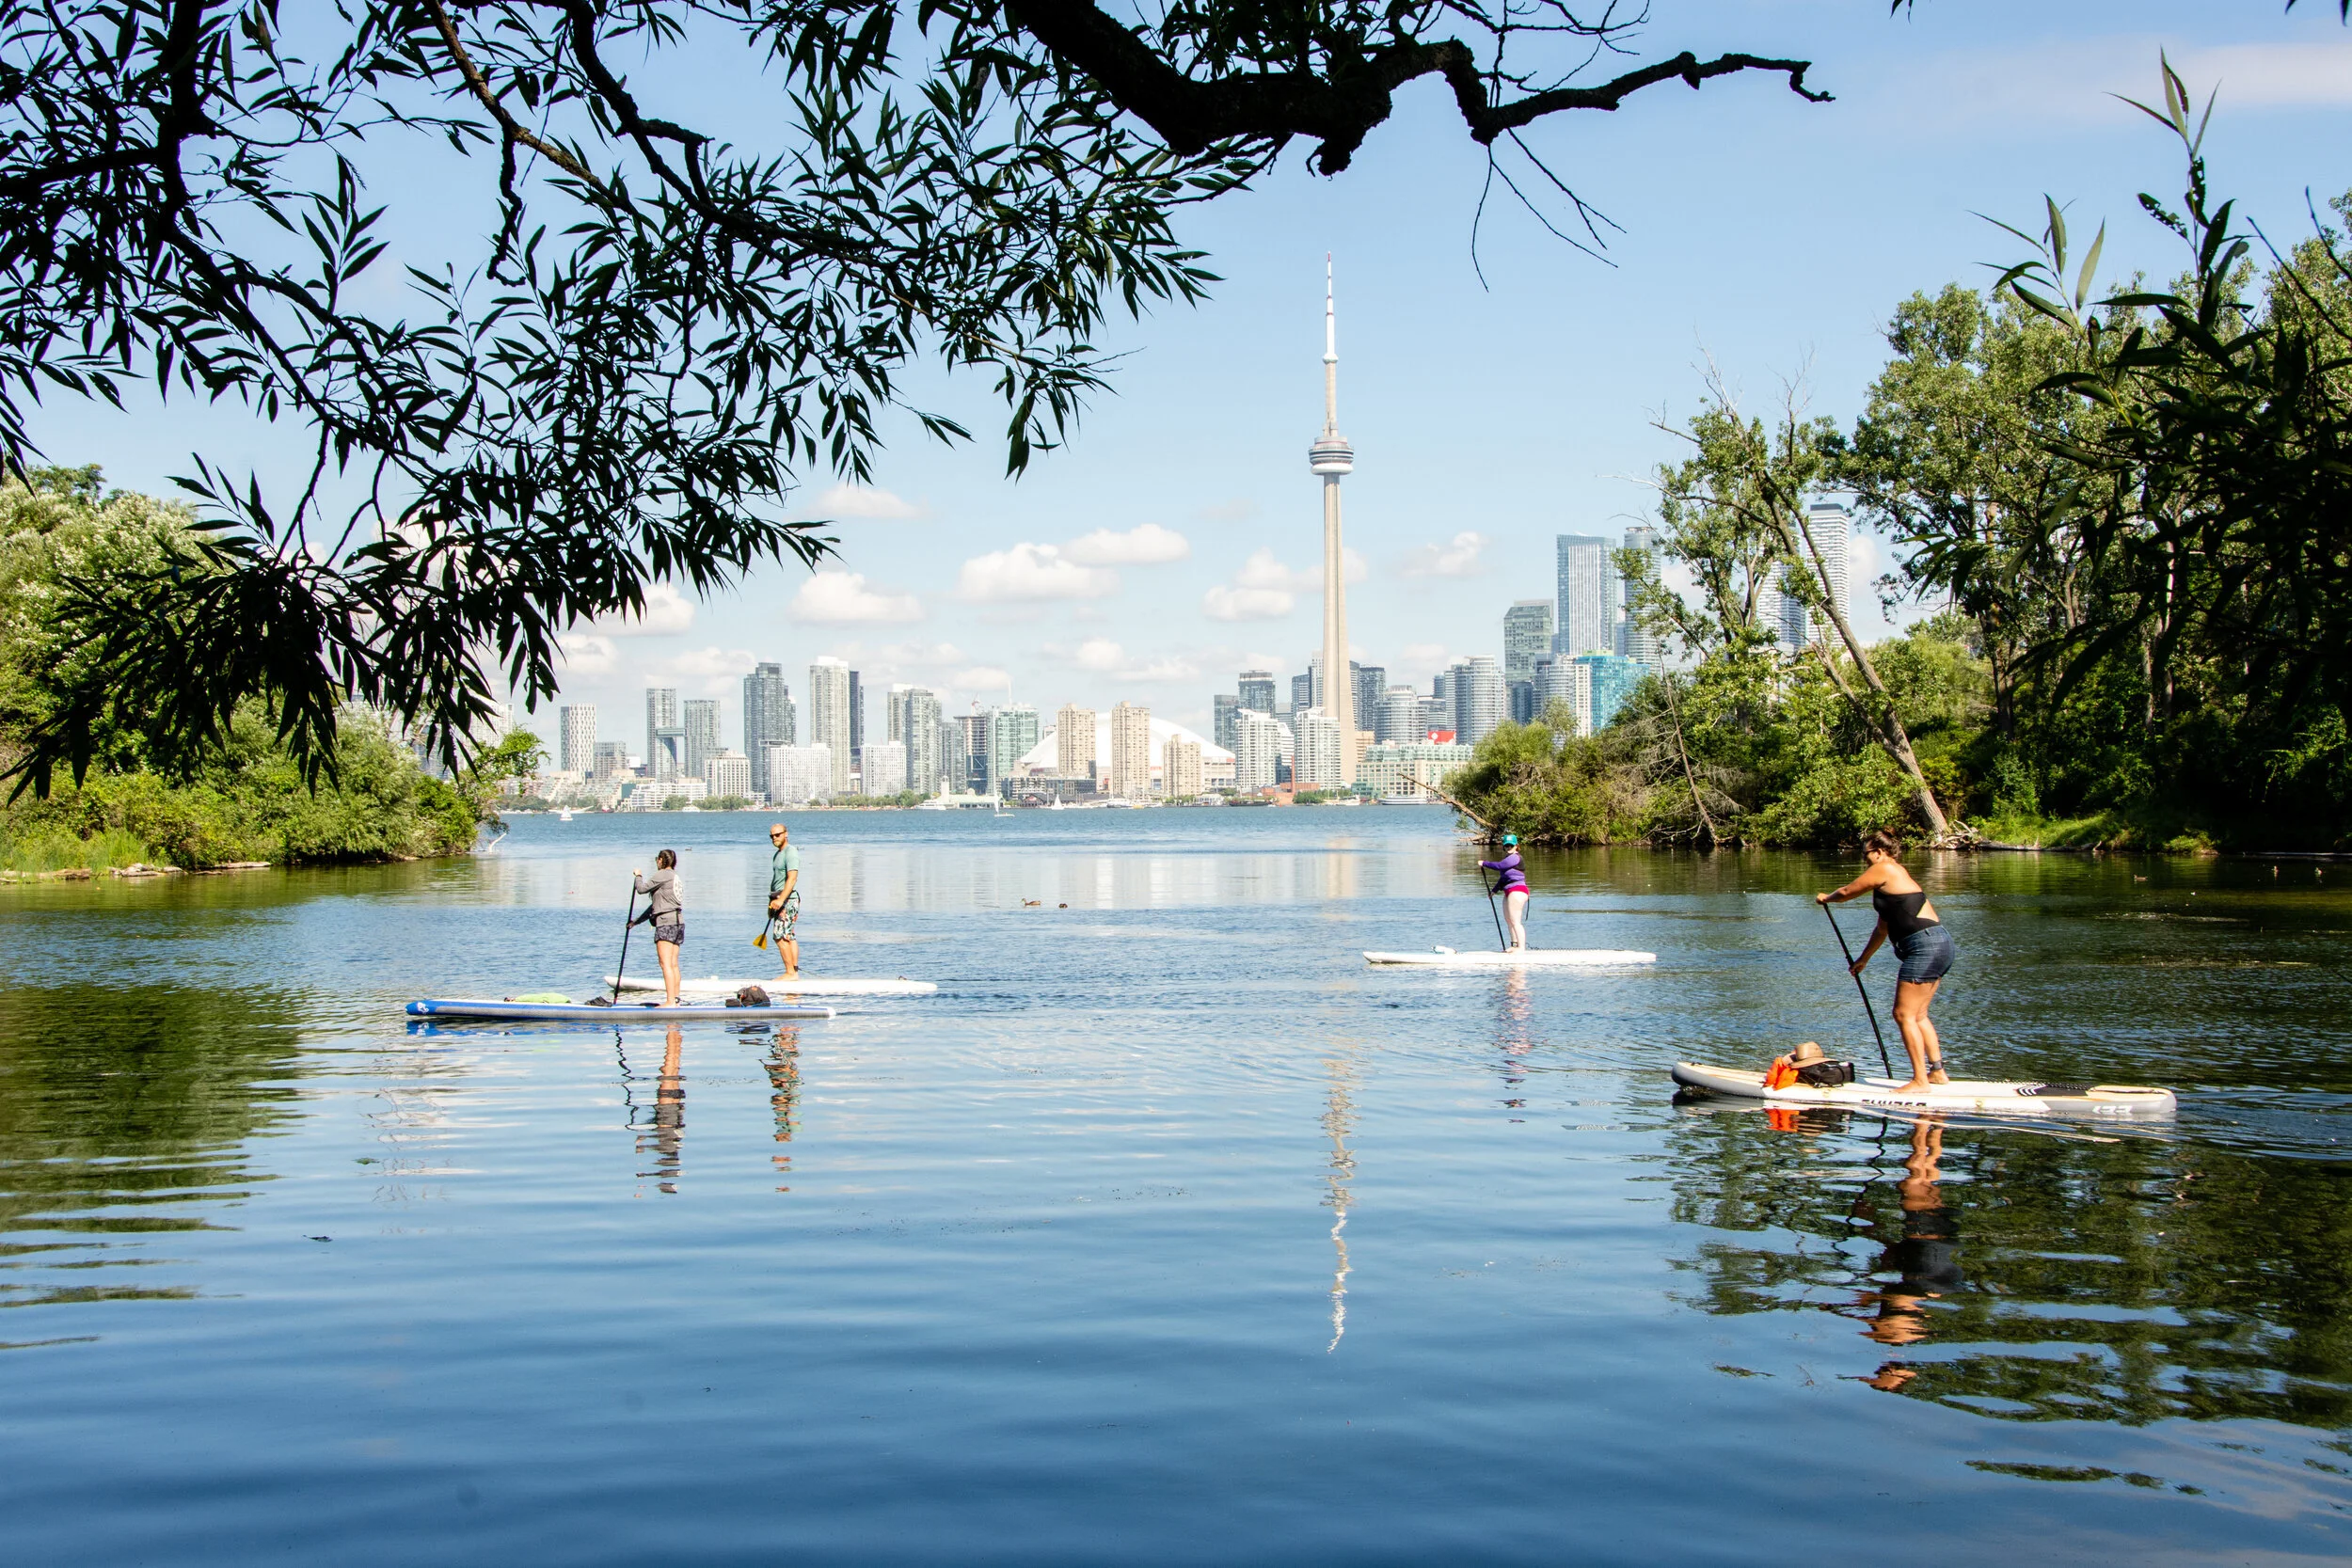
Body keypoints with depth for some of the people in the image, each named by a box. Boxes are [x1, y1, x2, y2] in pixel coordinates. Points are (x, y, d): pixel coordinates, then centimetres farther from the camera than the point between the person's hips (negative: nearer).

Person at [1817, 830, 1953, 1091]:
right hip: (1939, 945, 10)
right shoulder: (1896, 875, 25)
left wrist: (1825, 898, 26)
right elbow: (1883, 928, 33)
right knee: (1917, 1015, 15)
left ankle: (1920, 1080, -7)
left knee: (1904, 1014, -7)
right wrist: (1863, 959, 41)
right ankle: (1937, 1072, 16)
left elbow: (1847, 892, 5)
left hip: (1925, 946, -10)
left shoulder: (1884, 869, -4)